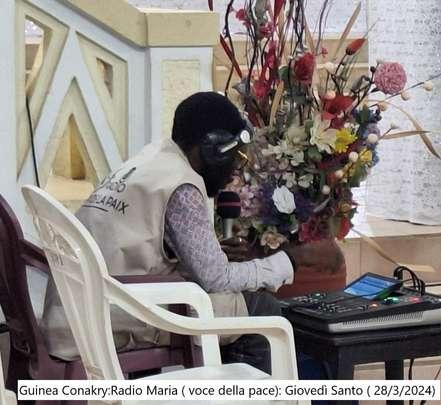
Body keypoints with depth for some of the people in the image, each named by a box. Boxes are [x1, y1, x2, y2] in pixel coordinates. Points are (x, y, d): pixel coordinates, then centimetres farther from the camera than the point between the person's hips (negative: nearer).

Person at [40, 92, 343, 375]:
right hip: (120, 328, -9)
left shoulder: (151, 161, 14)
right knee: (262, 310, -2)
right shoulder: (182, 187, -14)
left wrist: (215, 251, 17)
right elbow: (215, 279, -15)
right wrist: (294, 258, -6)